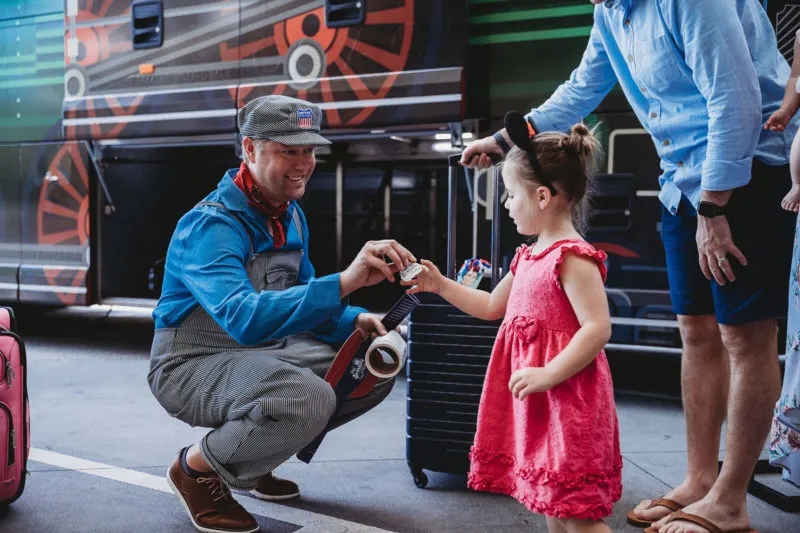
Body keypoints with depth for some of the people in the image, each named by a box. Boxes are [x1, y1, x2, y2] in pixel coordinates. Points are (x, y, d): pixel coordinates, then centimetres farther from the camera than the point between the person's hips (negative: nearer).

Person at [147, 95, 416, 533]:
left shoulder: (291, 216, 4)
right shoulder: (211, 224, -25)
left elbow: (303, 300, 12)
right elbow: (244, 318, -42)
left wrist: (355, 322, -9)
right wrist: (345, 281, -50)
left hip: (260, 350, 9)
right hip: (193, 363, -9)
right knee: (308, 399, -34)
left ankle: (250, 460, 14)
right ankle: (197, 467, -4)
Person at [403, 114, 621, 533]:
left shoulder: (572, 258, -16)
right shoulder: (529, 255, 13)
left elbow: (598, 328, -23)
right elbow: (492, 307, 25)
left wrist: (548, 375, -26)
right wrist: (440, 285, 19)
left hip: (566, 399, -10)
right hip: (537, 398, 10)